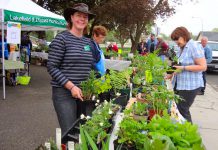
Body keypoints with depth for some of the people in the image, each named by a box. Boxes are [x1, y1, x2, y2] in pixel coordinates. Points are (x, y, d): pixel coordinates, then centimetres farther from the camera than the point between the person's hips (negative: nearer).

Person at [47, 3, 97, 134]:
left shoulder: (89, 42, 10)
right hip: (64, 92, -6)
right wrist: (71, 86, -17)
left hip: (85, 92, 6)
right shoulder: (62, 38, -8)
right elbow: (52, 67, -12)